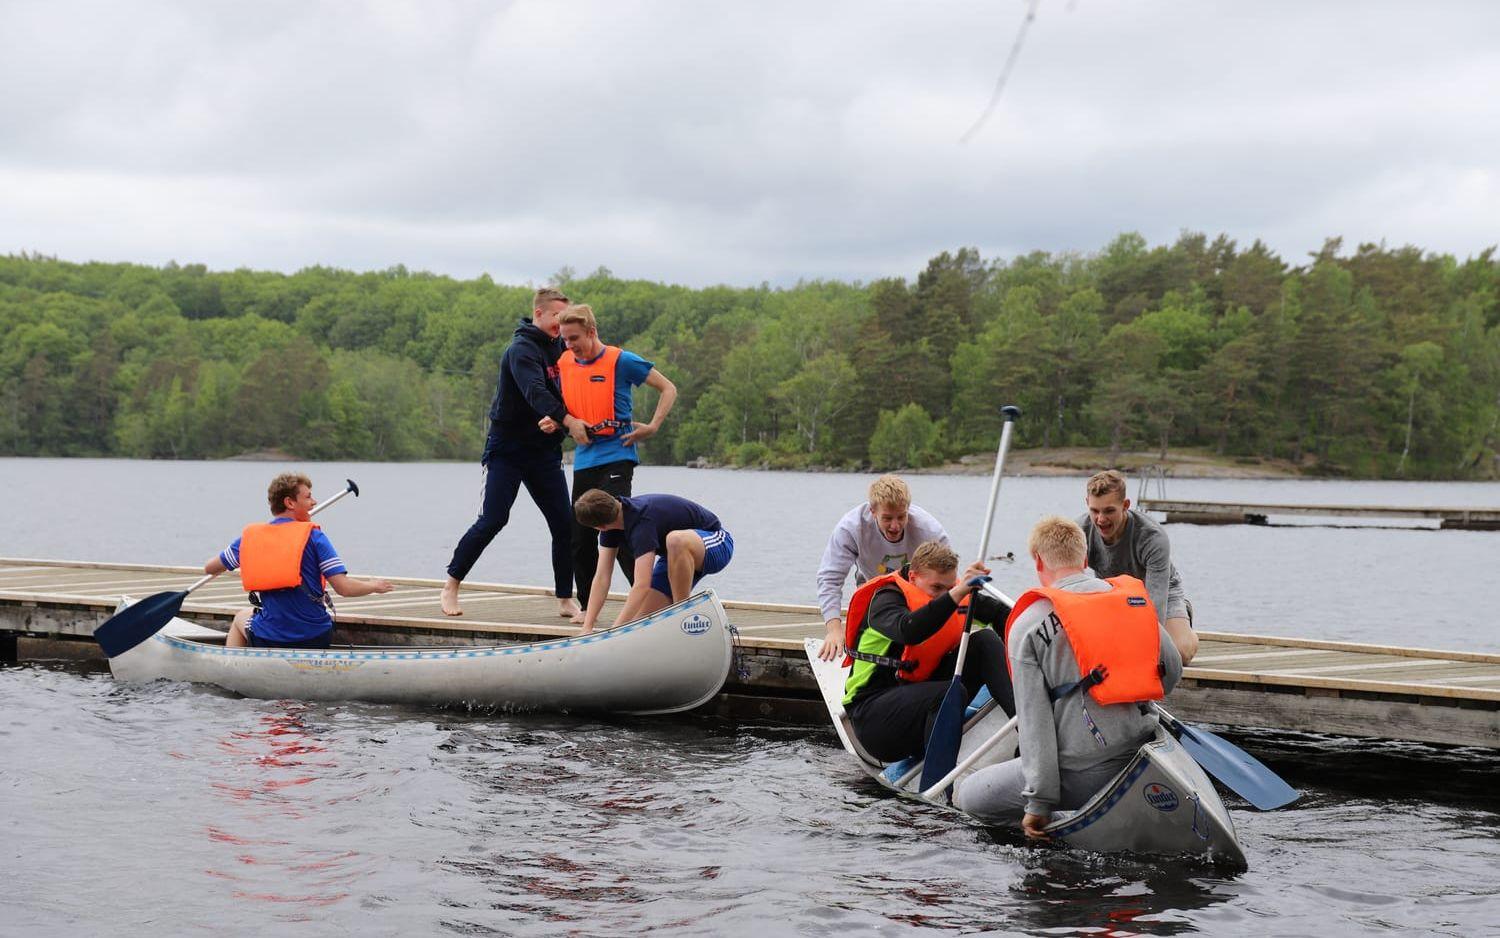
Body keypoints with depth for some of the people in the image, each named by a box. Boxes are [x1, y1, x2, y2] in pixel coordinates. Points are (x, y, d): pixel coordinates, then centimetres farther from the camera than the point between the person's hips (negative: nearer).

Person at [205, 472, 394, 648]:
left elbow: (209, 568, 13)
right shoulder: (313, 536, -9)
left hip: (268, 642, 1)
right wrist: (375, 586, 5)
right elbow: (343, 587, -14)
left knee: (240, 618, 35)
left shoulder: (250, 536, 0)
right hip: (316, 640, -1)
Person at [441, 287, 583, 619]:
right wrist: (567, 420, -46)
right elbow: (534, 392, -31)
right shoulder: (522, 349, -15)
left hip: (545, 450, 7)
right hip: (507, 449, -7)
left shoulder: (557, 347, 9)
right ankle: (451, 585, 9)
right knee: (492, 520, -8)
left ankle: (565, 600, 8)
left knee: (564, 524, 0)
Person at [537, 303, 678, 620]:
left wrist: (652, 427, -10)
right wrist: (553, 422, 0)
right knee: (580, 537, 8)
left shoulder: (621, 361, -8)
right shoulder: (564, 363, 8)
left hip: (616, 456, -6)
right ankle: (587, 606, 20)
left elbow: (668, 388, -1)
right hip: (583, 460, 6)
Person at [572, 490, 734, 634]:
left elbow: (642, 585, -42)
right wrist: (587, 628, -19)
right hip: (676, 557, 7)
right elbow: (602, 578, -11)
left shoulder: (642, 521, -36)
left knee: (676, 540, -43)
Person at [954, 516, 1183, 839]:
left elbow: (1033, 719, -10)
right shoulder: (1134, 598, 6)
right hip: (1143, 758, 6)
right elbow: (1172, 668, 14)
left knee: (968, 796, 9)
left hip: (1082, 774, -6)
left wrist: (1038, 803, -9)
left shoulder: (1027, 624, -6)